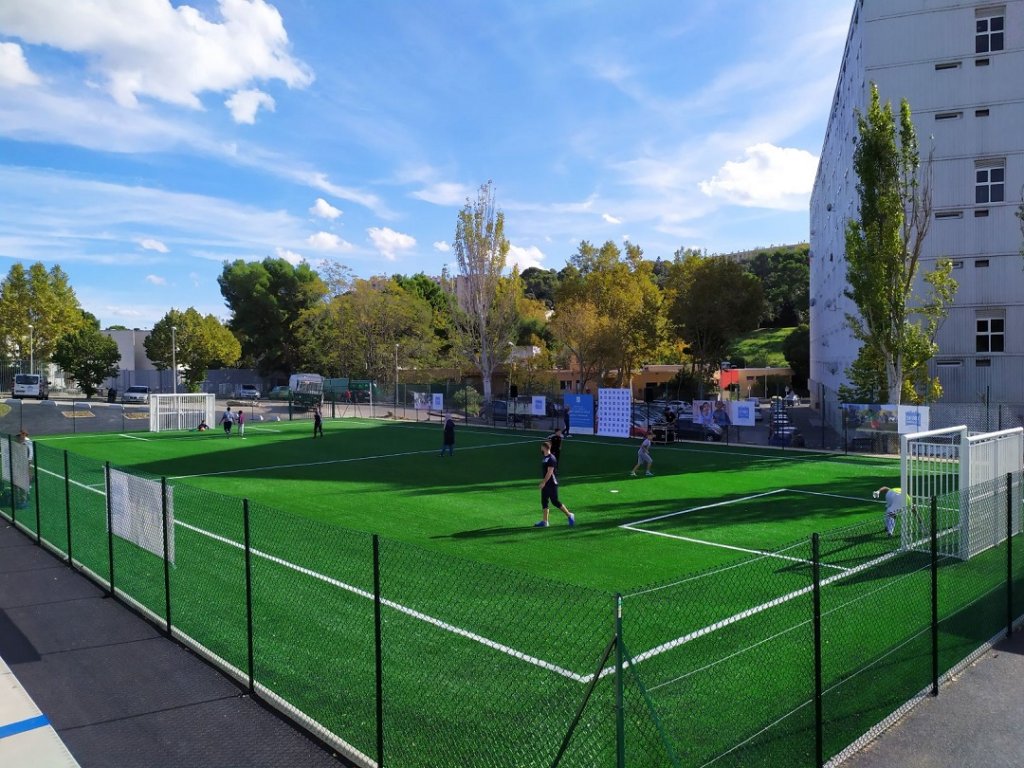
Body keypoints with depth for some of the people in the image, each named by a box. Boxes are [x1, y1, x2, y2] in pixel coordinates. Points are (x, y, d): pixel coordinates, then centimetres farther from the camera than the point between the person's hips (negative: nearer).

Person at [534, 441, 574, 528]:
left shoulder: (551, 458, -17)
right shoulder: (544, 457, 12)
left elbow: (550, 472, -21)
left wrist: (544, 482, -22)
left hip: (551, 484, -10)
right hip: (545, 484, 10)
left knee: (555, 501, -5)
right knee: (544, 502, 7)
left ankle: (569, 515, 8)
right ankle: (544, 521, 10)